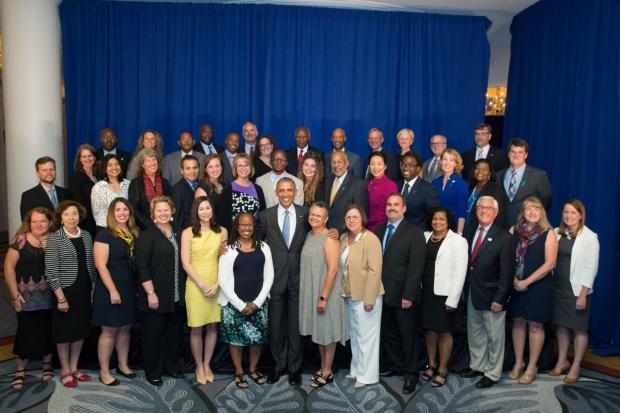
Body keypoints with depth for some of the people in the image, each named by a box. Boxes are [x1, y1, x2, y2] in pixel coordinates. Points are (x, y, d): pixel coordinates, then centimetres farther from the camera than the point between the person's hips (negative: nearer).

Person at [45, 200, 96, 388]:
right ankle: (65, 370, 21)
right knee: (64, 330, 6)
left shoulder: (86, 236, 5)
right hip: (65, 291, -5)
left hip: (84, 290, 5)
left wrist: (94, 287, 4)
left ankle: (74, 368, 27)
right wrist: (61, 297, -15)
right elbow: (51, 271, -12)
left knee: (81, 329, 12)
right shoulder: (54, 238, -9)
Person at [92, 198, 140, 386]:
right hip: (111, 290, -6)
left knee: (125, 328, 15)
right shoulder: (104, 235, -9)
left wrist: (139, 287, 6)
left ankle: (123, 365, 29)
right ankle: (104, 372, 14)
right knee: (109, 330, 2)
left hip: (131, 289, 6)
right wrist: (113, 290, -19)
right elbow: (101, 265, -15)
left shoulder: (134, 234, 8)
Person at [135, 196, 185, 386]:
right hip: (156, 296, -5)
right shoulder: (147, 235, -8)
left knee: (174, 332, 15)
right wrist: (151, 293, -17)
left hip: (177, 297, 6)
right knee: (153, 334, 6)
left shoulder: (177, 234, 10)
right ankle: (153, 372, 22)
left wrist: (182, 290, 10)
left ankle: (172, 366, 32)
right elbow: (141, 266, -14)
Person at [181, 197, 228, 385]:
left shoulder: (222, 231, 4)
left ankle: (207, 364, 25)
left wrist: (217, 285, -9)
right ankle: (199, 367, 21)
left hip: (217, 286, 2)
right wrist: (203, 286, -11)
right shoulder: (188, 233, -2)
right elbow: (186, 263, -5)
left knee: (213, 326, 9)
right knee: (196, 329, 5)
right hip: (196, 286, -2)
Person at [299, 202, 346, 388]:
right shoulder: (309, 236, 6)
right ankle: (323, 366, 31)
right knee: (318, 329, 17)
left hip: (327, 292, -7)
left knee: (327, 330, 6)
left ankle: (328, 371, 19)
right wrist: (315, 295, 9)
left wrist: (324, 297, -21)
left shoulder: (329, 239, -17)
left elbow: (332, 270, -20)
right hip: (311, 291, 7)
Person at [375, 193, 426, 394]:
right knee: (388, 334, 15)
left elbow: (416, 267, -13)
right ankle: (394, 365, 32)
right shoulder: (379, 230, 10)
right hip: (384, 293, 5)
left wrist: (408, 295, -16)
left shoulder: (414, 232, -9)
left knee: (407, 336, 7)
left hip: (403, 296, -5)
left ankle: (410, 374, 21)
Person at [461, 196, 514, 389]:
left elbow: (507, 272, -15)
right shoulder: (470, 235, 7)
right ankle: (477, 365, 37)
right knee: (474, 333, 19)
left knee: (495, 337, 8)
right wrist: (466, 289, 2)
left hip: (492, 297, -6)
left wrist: (499, 299, -17)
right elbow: (467, 264, 9)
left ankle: (492, 373, 23)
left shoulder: (504, 238, -12)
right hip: (473, 294, 6)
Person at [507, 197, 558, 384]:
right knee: (518, 323, 10)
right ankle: (518, 363, 24)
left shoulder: (548, 234, -6)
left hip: (539, 286, -3)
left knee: (535, 326, 5)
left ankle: (532, 367, 18)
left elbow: (549, 263, -10)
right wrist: (514, 279, -10)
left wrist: (527, 281, -13)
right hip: (516, 285, 3)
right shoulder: (513, 231, 3)